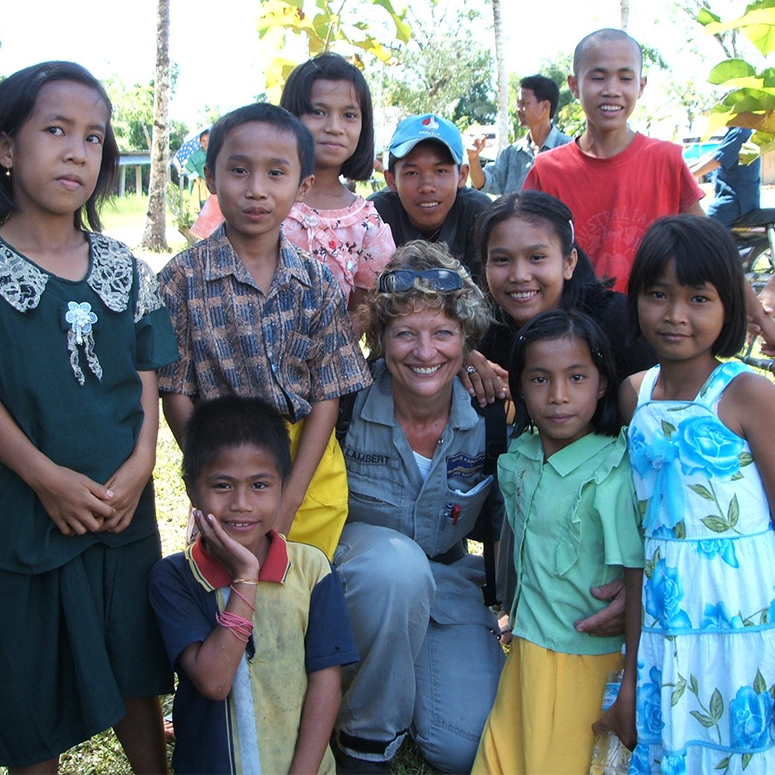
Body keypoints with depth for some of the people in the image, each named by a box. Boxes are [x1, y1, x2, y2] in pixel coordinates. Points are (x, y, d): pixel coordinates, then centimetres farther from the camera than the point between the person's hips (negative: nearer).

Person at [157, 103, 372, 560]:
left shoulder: (318, 283, -1)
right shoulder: (184, 279, -7)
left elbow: (327, 396, -2)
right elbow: (176, 396, -6)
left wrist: (289, 500, -10)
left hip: (312, 474, 2)